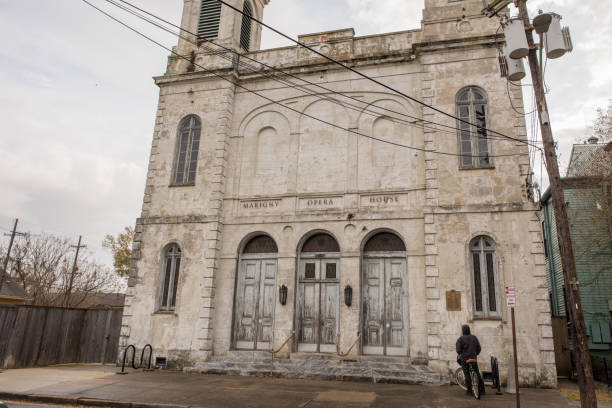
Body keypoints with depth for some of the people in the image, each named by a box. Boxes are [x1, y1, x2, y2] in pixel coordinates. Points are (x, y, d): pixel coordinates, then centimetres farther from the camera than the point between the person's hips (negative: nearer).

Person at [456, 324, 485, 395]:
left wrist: (459, 355, 10)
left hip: (464, 358, -4)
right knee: (477, 374, 12)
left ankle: (469, 390, 5)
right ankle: (482, 389, 16)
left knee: (467, 374, 2)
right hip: (473, 358, 4)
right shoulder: (474, 337, 8)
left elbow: (458, 350, -9)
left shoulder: (460, 339, -6)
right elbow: (479, 348, 10)